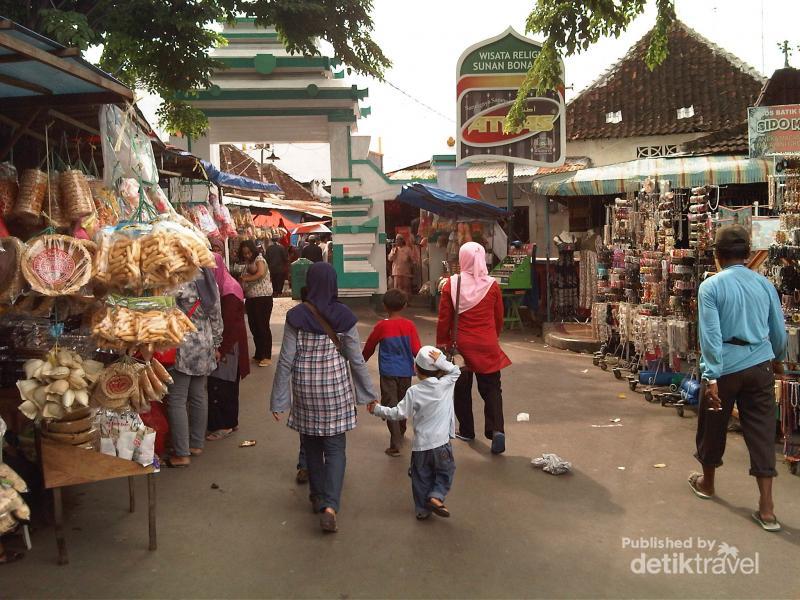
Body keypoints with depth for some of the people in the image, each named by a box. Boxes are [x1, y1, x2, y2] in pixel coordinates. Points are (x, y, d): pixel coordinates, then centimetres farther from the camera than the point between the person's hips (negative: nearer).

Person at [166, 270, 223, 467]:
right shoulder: (207, 278, 6)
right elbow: (216, 314, 11)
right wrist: (216, 344, 18)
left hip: (182, 348, -7)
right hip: (205, 346, 7)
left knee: (177, 400, 0)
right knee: (199, 396, 14)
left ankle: (181, 453, 3)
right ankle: (197, 444, 25)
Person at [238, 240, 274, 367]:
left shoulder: (259, 259, -6)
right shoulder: (245, 263, 16)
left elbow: (261, 273, -25)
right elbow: (244, 280, 11)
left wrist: (247, 278, -25)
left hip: (263, 298, -7)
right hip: (250, 299, 7)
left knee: (263, 327, -5)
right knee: (254, 327, 10)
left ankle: (267, 356, 1)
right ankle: (259, 354, 22)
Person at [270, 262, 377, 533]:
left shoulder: (296, 316, -8)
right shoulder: (343, 315, -7)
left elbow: (286, 360, -7)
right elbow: (356, 359, -3)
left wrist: (277, 400, 1)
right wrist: (369, 394, 8)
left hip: (305, 389, 1)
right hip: (336, 387, -1)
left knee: (311, 445, 18)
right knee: (335, 448, 5)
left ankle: (317, 496, 32)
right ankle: (329, 505, -8)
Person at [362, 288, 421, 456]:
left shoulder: (382, 326, -8)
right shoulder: (409, 325, -5)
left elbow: (369, 347, 6)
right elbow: (416, 350, -7)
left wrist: (362, 361, 23)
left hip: (388, 372, -3)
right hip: (406, 371, 3)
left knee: (391, 406, -2)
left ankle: (395, 445, -9)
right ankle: (401, 433, 42)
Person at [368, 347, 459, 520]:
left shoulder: (413, 392, -7)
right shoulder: (446, 385, -7)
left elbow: (399, 413, -6)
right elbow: (456, 371, 7)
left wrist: (377, 409, 5)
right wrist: (441, 362, -8)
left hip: (420, 445, 1)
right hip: (441, 443, -1)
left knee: (421, 478, 15)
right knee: (445, 472, 17)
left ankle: (422, 509, 20)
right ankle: (437, 496, -2)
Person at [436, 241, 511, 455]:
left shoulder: (451, 284, -9)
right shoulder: (492, 285, -5)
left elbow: (444, 317, -4)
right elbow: (499, 317, 6)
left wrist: (442, 341, 9)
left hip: (461, 344, 0)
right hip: (487, 345, 1)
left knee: (461, 387, 15)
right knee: (491, 388, 8)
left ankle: (466, 431, 23)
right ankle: (497, 429, -9)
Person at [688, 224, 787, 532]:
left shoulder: (711, 286, -7)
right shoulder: (765, 284, 5)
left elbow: (711, 334, -15)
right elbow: (780, 334, 11)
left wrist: (712, 376, -15)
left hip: (726, 367, -3)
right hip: (760, 367, 3)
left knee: (713, 426, 16)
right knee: (762, 432, 6)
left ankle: (707, 482, 38)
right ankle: (766, 509, 8)